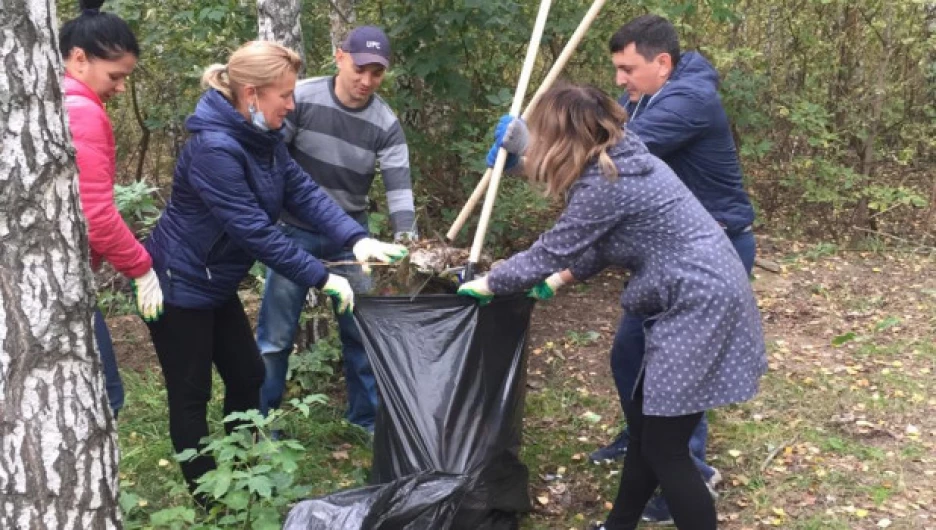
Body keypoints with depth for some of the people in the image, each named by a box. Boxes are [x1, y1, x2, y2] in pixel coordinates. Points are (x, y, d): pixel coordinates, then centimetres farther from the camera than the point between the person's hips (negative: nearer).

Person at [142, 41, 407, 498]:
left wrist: (356, 238, -20)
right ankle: (208, 499, 20)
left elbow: (303, 192, -6)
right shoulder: (214, 148, -29)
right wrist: (322, 279, -28)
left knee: (247, 376, 16)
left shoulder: (262, 138, 0)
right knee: (191, 395, 5)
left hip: (214, 283, 9)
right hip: (178, 286, -9)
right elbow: (255, 230, -31)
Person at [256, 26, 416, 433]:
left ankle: (368, 416, 24)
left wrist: (406, 238, -27)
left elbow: (399, 185, -12)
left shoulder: (385, 124, -7)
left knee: (360, 329, 7)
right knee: (276, 334, 3)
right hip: (295, 231, -2)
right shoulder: (301, 97, -12)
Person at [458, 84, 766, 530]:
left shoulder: (605, 185, -20)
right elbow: (597, 244, 21)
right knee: (644, 427, 19)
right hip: (701, 301, 10)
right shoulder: (621, 162, 10)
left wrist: (487, 284, 2)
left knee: (665, 449, -1)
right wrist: (557, 282, 18)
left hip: (701, 308, -10)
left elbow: (549, 252, -12)